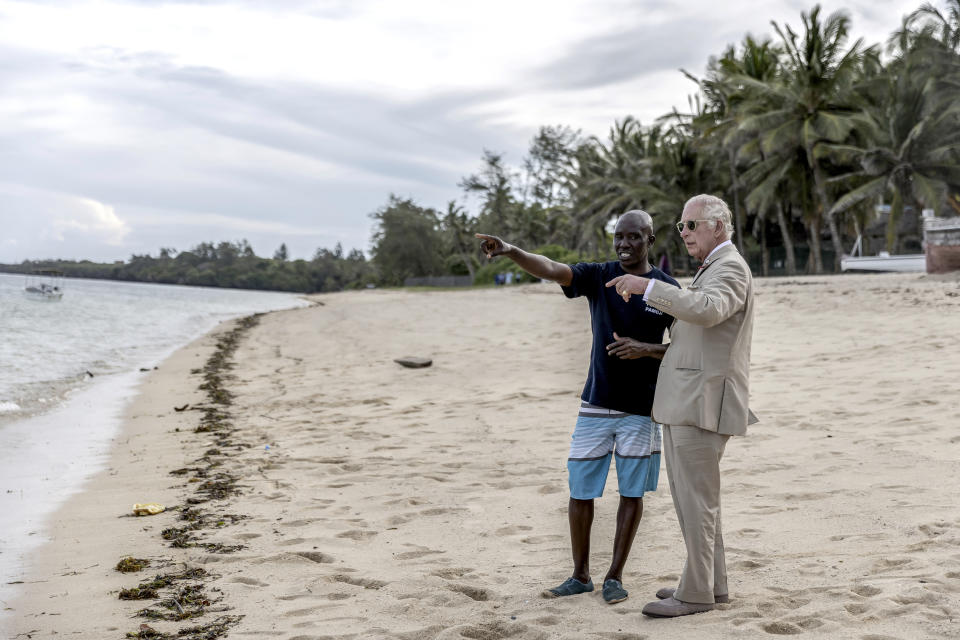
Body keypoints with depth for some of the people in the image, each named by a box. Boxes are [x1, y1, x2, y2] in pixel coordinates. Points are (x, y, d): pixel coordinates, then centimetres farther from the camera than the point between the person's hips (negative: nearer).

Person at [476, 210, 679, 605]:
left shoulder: (668, 290, -1)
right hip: (596, 405, 1)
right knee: (580, 491, 4)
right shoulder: (598, 276, 1)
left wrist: (646, 349, -17)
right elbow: (549, 269, -16)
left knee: (632, 493, 5)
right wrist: (510, 251, -34)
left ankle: (614, 576, 19)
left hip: (642, 409, -1)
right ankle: (581, 576, 19)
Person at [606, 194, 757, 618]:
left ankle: (696, 594, 2)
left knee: (696, 498, -5)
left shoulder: (730, 269, -11)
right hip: (682, 403, 10)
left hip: (702, 403, -10)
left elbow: (706, 310, -32)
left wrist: (648, 287, -34)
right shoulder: (710, 269, 22)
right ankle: (713, 582, 25)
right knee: (692, 496, 15)